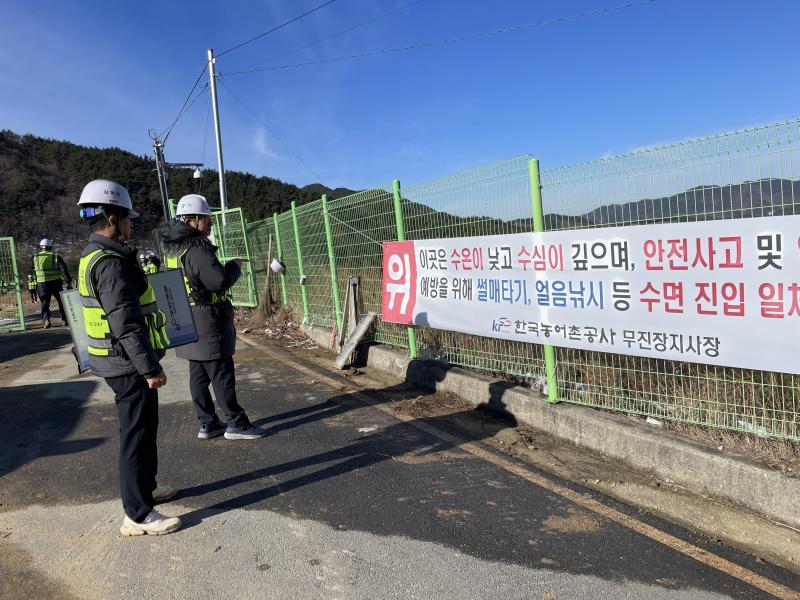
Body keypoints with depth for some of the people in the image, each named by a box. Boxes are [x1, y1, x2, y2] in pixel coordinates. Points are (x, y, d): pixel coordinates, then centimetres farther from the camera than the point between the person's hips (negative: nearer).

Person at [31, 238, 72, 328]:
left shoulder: (35, 258, 5)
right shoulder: (56, 257, 1)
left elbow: (32, 269, 16)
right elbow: (63, 270, -9)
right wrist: (69, 281, -11)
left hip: (42, 284, 0)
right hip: (56, 283, 0)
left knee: (45, 303, 4)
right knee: (61, 301, 15)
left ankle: (46, 319, -17)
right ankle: (64, 319, 16)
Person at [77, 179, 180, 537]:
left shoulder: (92, 257, 12)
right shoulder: (110, 263, -21)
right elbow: (126, 323, -25)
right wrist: (149, 368, -22)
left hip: (118, 361, 10)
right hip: (128, 364, -10)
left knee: (144, 427, 22)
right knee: (136, 434, -1)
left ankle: (146, 487, 38)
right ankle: (138, 516, 9)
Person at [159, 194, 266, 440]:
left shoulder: (171, 249, 12)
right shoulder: (197, 247, -18)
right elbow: (220, 281, -22)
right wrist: (234, 266, -5)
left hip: (186, 322, 9)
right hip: (206, 322, -9)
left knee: (199, 374, 13)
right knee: (222, 373, -2)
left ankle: (207, 424, 21)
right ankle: (236, 424, 5)